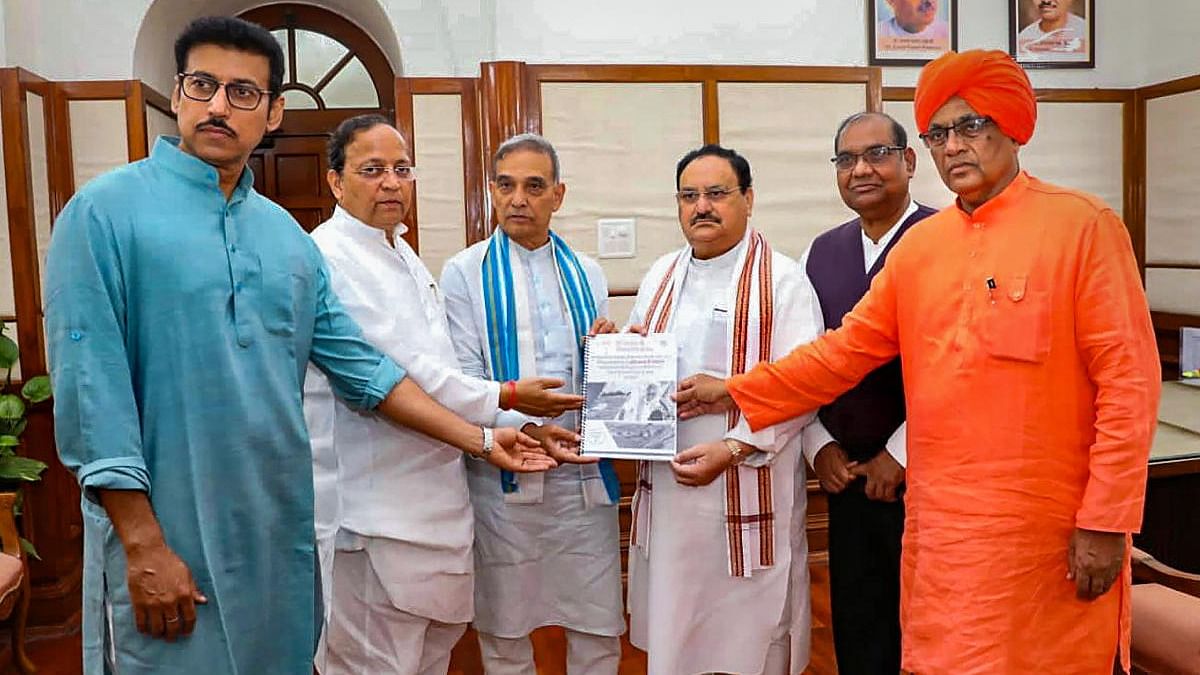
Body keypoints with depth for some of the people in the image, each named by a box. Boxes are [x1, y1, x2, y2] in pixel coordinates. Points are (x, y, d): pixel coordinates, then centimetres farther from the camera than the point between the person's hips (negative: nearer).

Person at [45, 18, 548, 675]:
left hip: (280, 527, 5)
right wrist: (144, 545, -15)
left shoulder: (286, 234, 8)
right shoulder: (104, 212, -7)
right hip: (166, 536, -5)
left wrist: (481, 440, 6)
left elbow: (360, 366, 9)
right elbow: (90, 388, -13)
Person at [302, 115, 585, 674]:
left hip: (434, 498, 9)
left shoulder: (407, 258, 16)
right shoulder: (327, 258, -14)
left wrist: (526, 427, 5)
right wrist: (507, 398, -10)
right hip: (373, 511, -9)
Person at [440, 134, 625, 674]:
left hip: (585, 474, 3)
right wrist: (523, 429, -23)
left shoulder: (586, 274, 11)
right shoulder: (465, 273, 0)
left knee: (600, 629, 9)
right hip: (503, 478, -2)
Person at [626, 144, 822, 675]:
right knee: (669, 632, 14)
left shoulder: (782, 281, -7)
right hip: (667, 487, 5)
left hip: (747, 491, -5)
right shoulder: (661, 276, 11)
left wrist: (731, 449, -23)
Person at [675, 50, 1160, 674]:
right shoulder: (920, 245, 7)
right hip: (938, 527, 5)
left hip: (1047, 532, -4)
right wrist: (736, 393, 7)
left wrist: (1105, 523, -11)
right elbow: (848, 349, 10)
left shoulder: (1083, 226, -7)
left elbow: (1127, 380, -10)